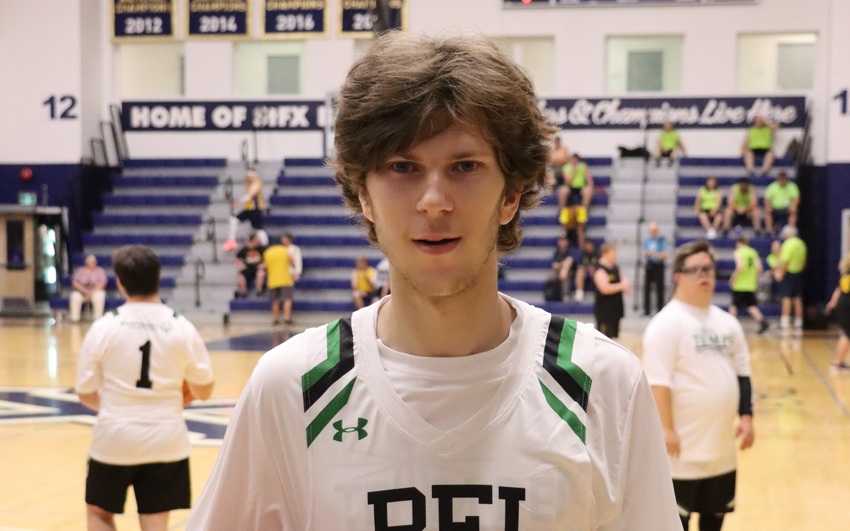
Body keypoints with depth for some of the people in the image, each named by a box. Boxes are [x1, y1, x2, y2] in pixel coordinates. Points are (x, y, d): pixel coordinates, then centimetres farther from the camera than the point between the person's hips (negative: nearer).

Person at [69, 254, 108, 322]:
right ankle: (74, 318, -30)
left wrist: (91, 292, -19)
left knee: (99, 296, -36)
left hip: (96, 292, -1)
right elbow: (75, 283, -4)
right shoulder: (80, 271, 6)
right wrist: (85, 291, -18)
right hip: (81, 292, 1)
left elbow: (102, 283, -8)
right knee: (75, 296, -31)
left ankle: (98, 318, -34)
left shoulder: (100, 270, 3)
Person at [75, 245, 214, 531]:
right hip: (166, 441, 1)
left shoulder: (104, 327, -9)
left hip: (115, 439, -1)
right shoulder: (182, 328, -6)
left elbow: (87, 394, -2)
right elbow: (203, 391, 3)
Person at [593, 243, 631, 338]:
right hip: (604, 309, -9)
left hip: (615, 307, 9)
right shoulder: (600, 270, -18)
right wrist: (622, 285, -22)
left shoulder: (615, 267, 11)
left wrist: (626, 287, 4)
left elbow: (618, 282, 26)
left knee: (613, 334, 16)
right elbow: (605, 288, -29)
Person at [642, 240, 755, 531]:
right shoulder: (667, 323, -13)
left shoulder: (727, 322, 11)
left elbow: (742, 374, 16)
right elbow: (658, 381, -18)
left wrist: (746, 416, 6)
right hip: (685, 446, -7)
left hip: (721, 444, 7)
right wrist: (666, 429, -22)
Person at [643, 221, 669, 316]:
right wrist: (646, 255, -10)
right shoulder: (646, 240, 9)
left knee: (659, 288, -2)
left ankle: (660, 309, 5)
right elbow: (645, 255, 12)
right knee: (646, 288, 2)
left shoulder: (662, 240, -3)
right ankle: (646, 310, 9)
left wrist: (655, 254, -22)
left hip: (659, 265, -3)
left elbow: (664, 255, -7)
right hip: (649, 265, 3)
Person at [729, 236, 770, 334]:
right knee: (751, 306, 5)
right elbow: (759, 268, 4)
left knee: (733, 305, 10)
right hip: (750, 285, 5)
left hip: (739, 285, -5)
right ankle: (762, 321, -17)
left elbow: (740, 266, -22)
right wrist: (755, 279, 17)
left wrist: (733, 278, -11)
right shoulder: (753, 252, 10)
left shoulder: (739, 252, -7)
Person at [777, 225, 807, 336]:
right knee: (798, 299, 10)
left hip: (788, 273, -7)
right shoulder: (801, 243, 10)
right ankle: (798, 326, 14)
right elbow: (804, 261, 15)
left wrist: (781, 274, -14)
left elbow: (785, 261, -21)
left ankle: (785, 326, -11)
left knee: (786, 298, -7)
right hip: (798, 273, 7)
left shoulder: (788, 244, -15)